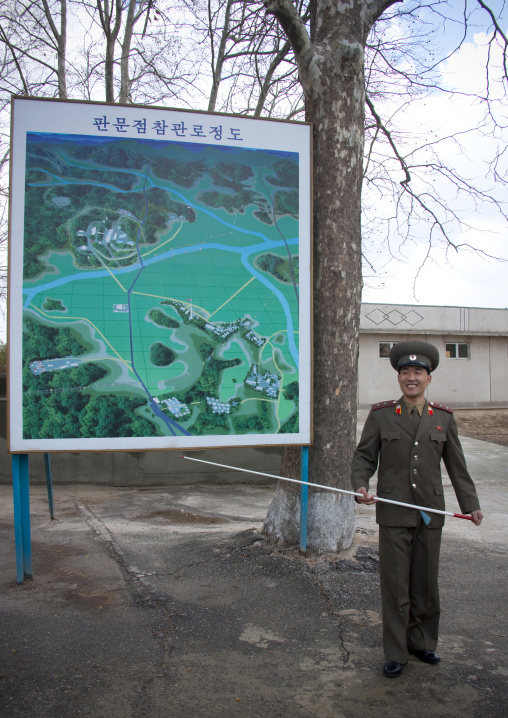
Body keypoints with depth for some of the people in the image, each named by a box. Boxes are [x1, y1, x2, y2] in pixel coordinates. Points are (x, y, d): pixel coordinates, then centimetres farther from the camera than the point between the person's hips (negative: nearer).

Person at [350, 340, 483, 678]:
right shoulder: (381, 415, -1)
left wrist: (471, 504, 4)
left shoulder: (443, 417, 4)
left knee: (426, 583, 13)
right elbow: (364, 456, 1)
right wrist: (360, 486, -16)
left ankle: (422, 642, 33)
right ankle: (395, 653, 19)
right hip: (393, 514, -2)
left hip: (430, 514, 2)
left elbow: (457, 465, 9)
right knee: (395, 584, 4)